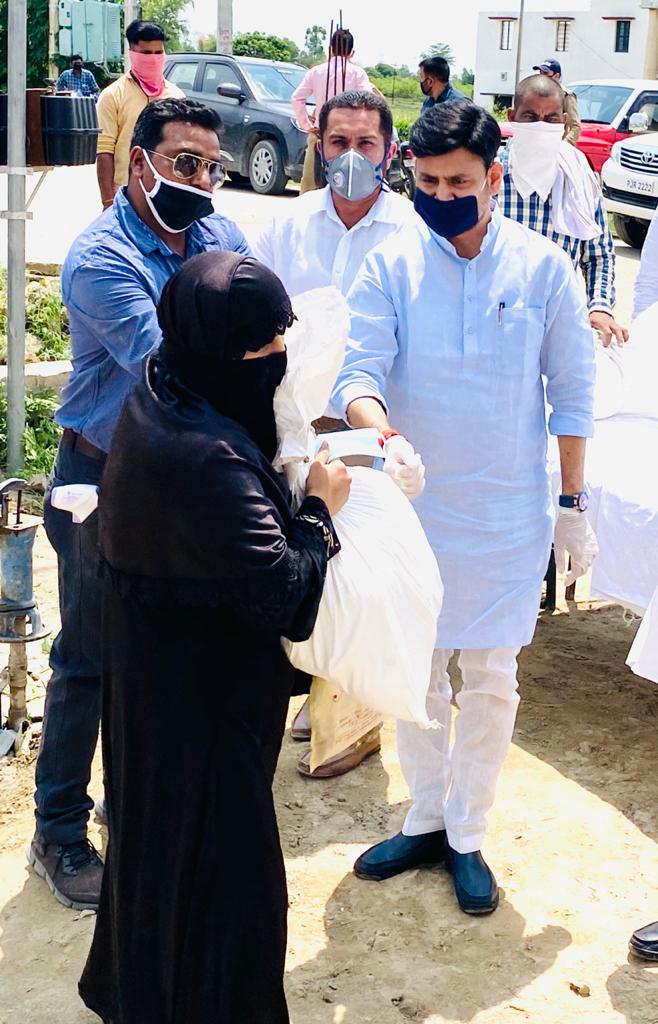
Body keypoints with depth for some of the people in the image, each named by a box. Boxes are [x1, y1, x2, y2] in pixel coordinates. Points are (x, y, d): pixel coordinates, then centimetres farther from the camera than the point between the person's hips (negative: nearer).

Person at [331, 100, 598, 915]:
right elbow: (358, 371, -16)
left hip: (507, 512, -1)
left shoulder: (542, 268, -7)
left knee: (489, 680, 8)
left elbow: (572, 391, 0)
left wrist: (572, 503, 1)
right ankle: (424, 820, 33)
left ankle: (466, 836, 26)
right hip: (413, 503, 1)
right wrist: (384, 436, -38)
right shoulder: (390, 266, -7)